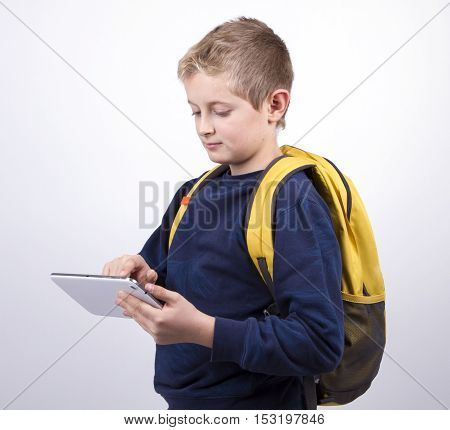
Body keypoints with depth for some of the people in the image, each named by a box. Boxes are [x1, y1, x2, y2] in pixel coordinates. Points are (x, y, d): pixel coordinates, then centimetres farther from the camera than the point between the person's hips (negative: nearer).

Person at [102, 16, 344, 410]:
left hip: (255, 403, -6)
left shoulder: (295, 202, -20)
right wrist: (143, 278, -8)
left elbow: (321, 343, -26)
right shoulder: (195, 193, 3)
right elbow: (170, 281, 14)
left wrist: (203, 329, -30)